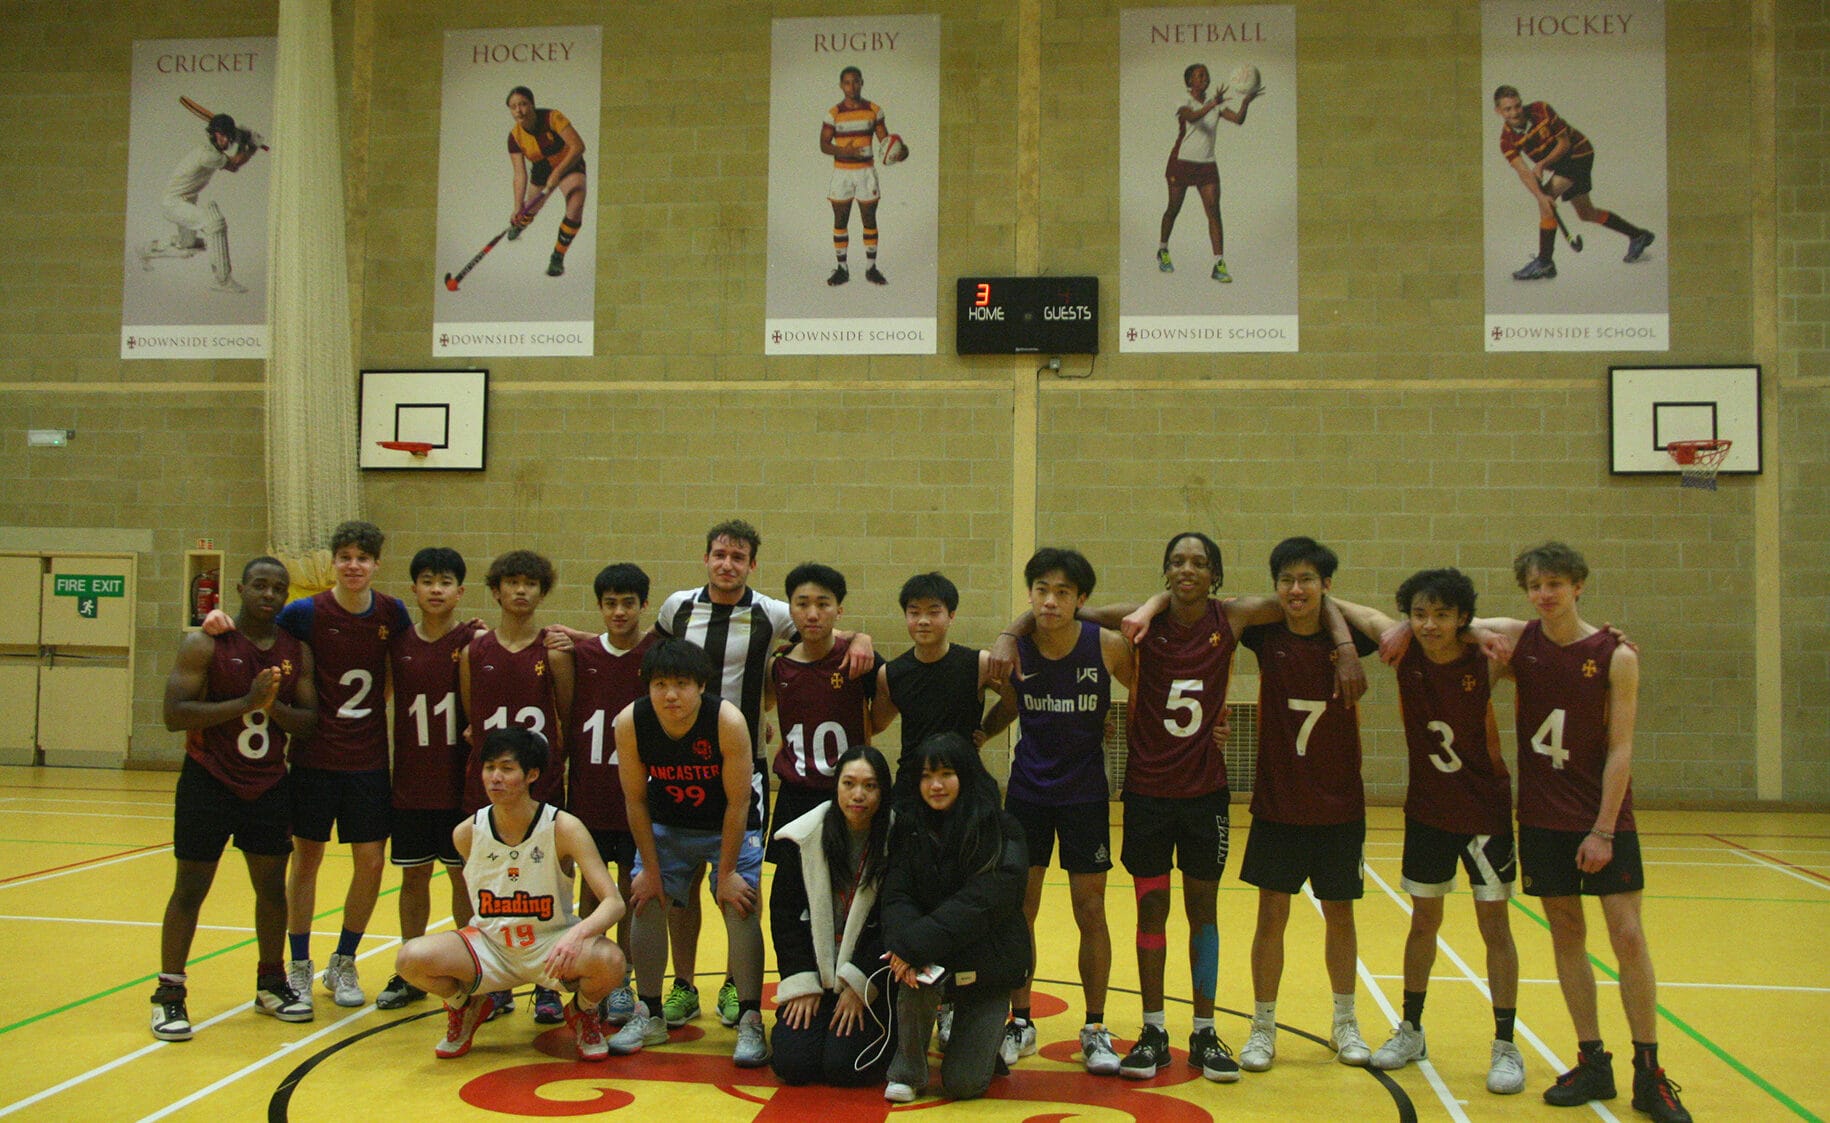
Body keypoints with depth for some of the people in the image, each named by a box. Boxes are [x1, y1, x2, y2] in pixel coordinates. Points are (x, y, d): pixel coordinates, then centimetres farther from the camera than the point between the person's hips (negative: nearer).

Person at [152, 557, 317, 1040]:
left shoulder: (297, 651, 4)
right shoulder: (205, 644, -9)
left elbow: (309, 720, 4)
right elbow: (174, 714, -17)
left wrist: (275, 707, -17)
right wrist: (246, 702, -25)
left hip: (269, 785, 4)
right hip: (209, 782, -4)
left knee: (273, 887, 10)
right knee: (191, 888, 1)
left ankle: (271, 985, 26)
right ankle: (169, 994, 12)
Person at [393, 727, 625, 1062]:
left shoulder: (563, 828, -17)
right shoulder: (467, 833, -7)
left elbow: (614, 902, -24)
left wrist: (577, 934, -41)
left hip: (551, 947, -2)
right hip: (489, 946, 2)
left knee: (609, 962, -34)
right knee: (411, 959, -25)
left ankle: (582, 1012, 5)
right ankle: (467, 1007, 11)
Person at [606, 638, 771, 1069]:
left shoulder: (727, 721, -30)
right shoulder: (630, 723, -22)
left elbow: (738, 801, -22)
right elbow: (636, 800, -10)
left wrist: (727, 873, -19)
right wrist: (650, 869, -8)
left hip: (730, 827, -3)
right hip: (666, 826, 3)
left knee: (740, 909, -13)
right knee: (646, 904, -3)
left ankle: (751, 1023, -7)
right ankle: (649, 1016, 14)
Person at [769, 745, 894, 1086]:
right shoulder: (801, 838, -3)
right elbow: (784, 914, 2)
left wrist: (859, 983, -12)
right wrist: (801, 982, -4)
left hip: (871, 976, -2)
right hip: (816, 967, 2)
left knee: (844, 1067, -17)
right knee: (792, 1063, -12)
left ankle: (890, 1036, 14)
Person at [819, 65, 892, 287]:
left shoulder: (873, 110, 1)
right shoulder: (834, 113, -2)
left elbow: (884, 138, 5)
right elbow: (824, 144, -3)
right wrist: (843, 151, -22)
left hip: (866, 171, 1)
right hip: (842, 172, -1)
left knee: (869, 220, 4)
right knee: (840, 220, 3)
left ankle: (871, 268, 13)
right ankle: (842, 268, 12)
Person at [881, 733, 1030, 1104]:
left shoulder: (1002, 831, -13)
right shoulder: (909, 827, -1)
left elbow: (980, 904, -24)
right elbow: (896, 896, -9)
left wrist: (915, 945, -32)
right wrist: (903, 943, -32)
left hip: (989, 962, -2)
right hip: (934, 958, 2)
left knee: (964, 1083, -9)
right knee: (913, 968, -34)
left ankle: (985, 1037, 28)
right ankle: (907, 1070, -7)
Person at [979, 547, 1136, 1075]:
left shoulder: (1108, 646, -13)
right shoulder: (1013, 651, -9)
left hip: (1085, 793, -1)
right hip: (1027, 790, 1)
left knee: (1090, 912, 5)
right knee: (1020, 908, 5)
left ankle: (1095, 1029, 19)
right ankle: (1020, 1023, 20)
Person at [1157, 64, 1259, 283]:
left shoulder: (1215, 105, 6)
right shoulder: (1184, 104, -8)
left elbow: (1238, 120, -8)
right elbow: (1192, 117, -32)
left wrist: (1246, 102, -27)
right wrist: (1213, 104, -48)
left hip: (1207, 165, 3)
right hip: (1182, 162, -3)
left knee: (1214, 211, -10)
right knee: (1174, 208, 9)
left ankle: (1219, 265, -13)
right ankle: (1163, 250, 35)